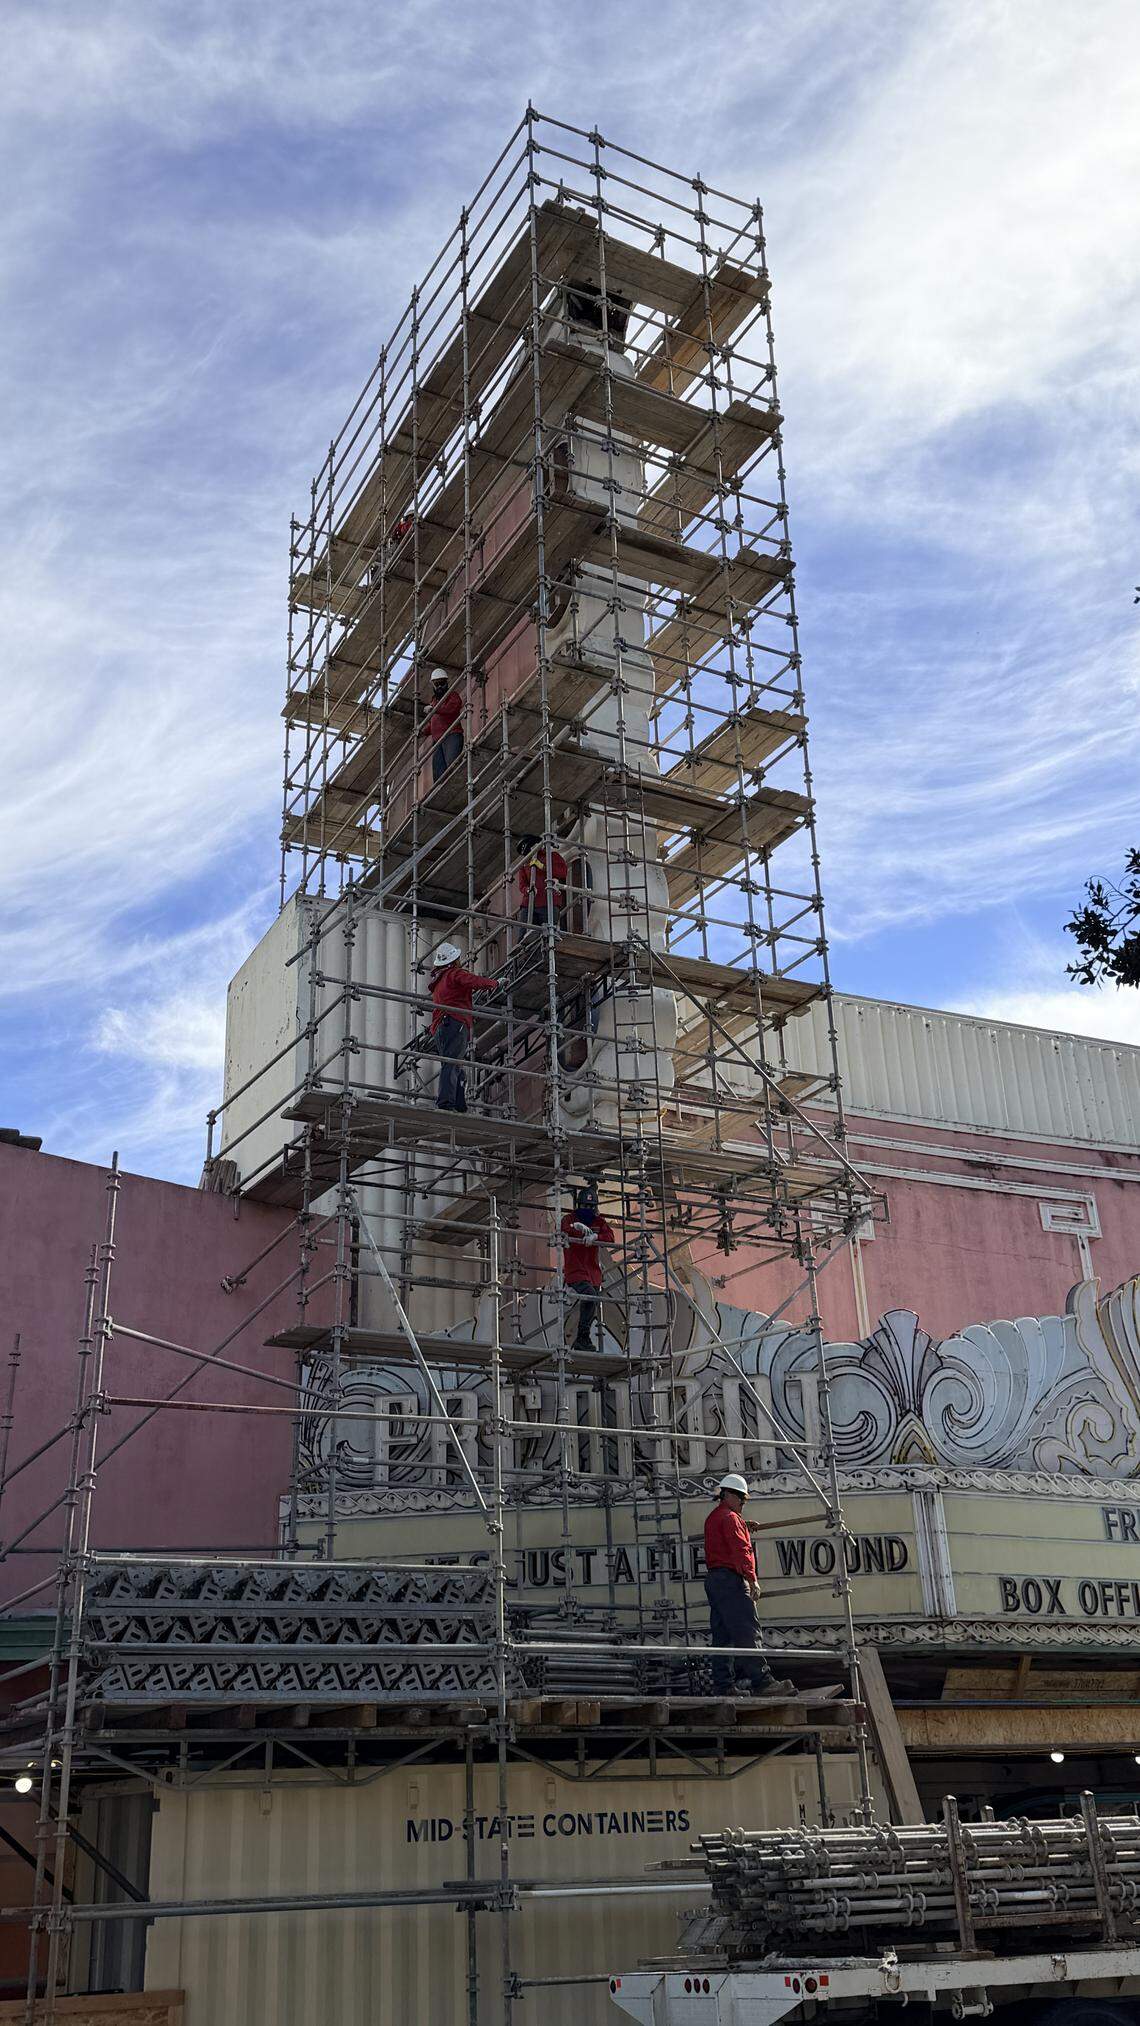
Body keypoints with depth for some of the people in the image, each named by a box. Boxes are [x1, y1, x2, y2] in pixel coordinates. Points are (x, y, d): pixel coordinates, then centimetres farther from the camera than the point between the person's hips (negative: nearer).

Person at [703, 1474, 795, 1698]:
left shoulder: (713, 1518, 23)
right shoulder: (730, 1518, -8)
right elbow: (740, 1550, -18)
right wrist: (752, 1579, -23)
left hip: (713, 1579, 10)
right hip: (730, 1579, -10)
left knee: (722, 1636, 7)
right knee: (747, 1633, -13)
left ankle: (722, 1686, 6)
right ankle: (762, 1682, -17)